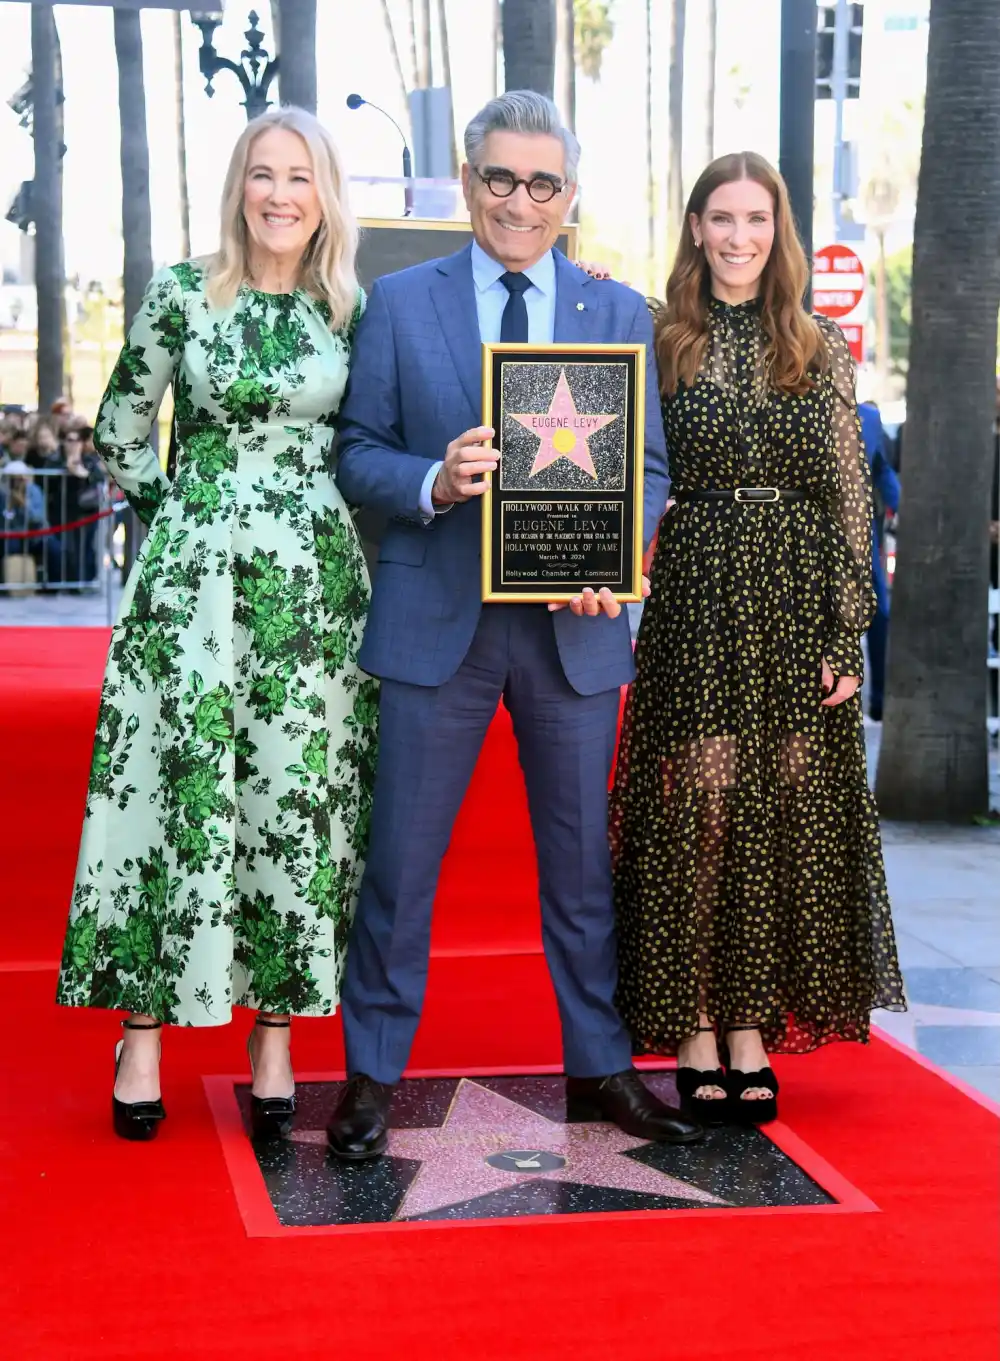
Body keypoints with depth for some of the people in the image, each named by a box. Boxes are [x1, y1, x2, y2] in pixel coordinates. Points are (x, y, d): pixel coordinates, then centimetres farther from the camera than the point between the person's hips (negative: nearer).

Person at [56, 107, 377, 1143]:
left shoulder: (357, 310, 5)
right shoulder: (181, 294, 3)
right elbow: (120, 431, 10)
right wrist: (186, 513, 8)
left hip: (316, 585, 1)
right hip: (191, 579, -1)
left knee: (299, 801, 2)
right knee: (175, 788, -1)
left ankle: (275, 1038, 11)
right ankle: (143, 1034, 7)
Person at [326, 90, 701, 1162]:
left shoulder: (620, 313, 8)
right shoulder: (399, 303, 4)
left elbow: (649, 468, 7)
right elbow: (357, 455, 2)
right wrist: (433, 483, -19)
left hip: (573, 623, 2)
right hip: (437, 619, -1)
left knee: (582, 858, 11)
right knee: (399, 860, 4)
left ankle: (600, 1069, 24)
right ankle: (372, 1075, 17)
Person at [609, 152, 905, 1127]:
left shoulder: (822, 351, 8)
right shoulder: (661, 343, 6)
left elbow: (850, 498, 4)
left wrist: (848, 632, -3)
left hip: (795, 607, 1)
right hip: (695, 605, -1)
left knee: (787, 813, 3)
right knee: (699, 807, -2)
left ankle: (753, 1026, 13)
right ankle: (698, 1035, 6)